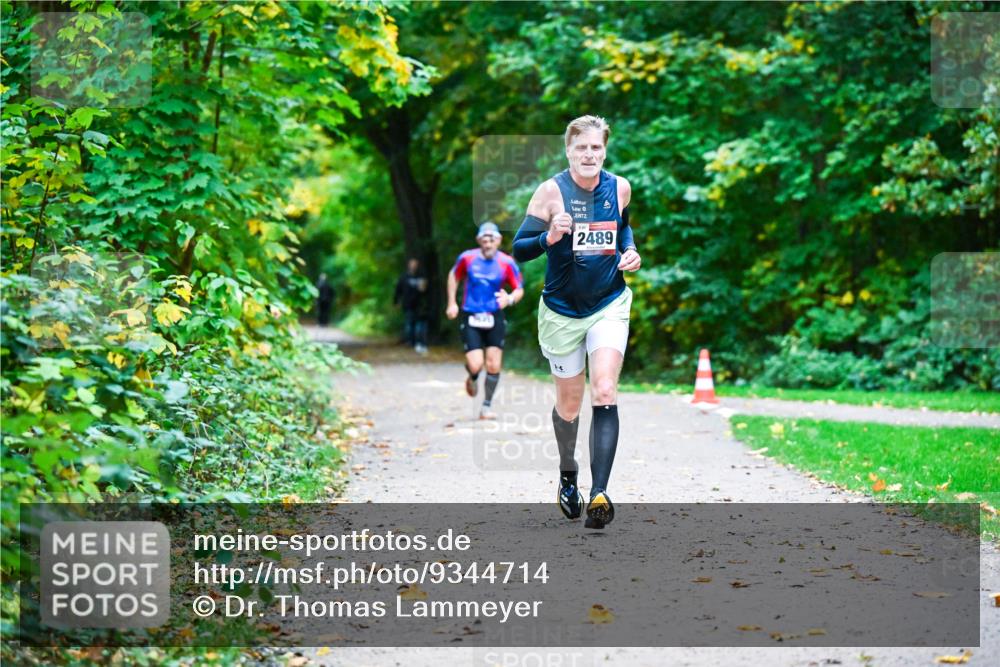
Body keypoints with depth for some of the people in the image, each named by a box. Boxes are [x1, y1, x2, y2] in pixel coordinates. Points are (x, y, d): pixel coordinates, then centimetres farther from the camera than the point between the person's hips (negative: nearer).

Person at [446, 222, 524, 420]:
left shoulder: (507, 263, -4)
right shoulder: (467, 258, -3)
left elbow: (519, 290, 3)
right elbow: (453, 276, 15)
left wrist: (510, 299, -20)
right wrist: (452, 303, 9)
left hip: (494, 318, 1)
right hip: (470, 317, -1)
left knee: (494, 366, -4)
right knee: (475, 365, -12)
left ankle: (487, 407, 15)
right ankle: (473, 379, 27)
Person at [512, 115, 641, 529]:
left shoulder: (619, 187, -1)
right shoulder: (551, 191, -12)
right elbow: (519, 249, -12)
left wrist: (630, 252, 1)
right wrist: (550, 236, -31)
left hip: (610, 304, 1)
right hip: (562, 311, -1)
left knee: (604, 392, -18)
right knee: (569, 404, 12)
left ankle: (599, 493, -23)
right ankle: (567, 476, 40)